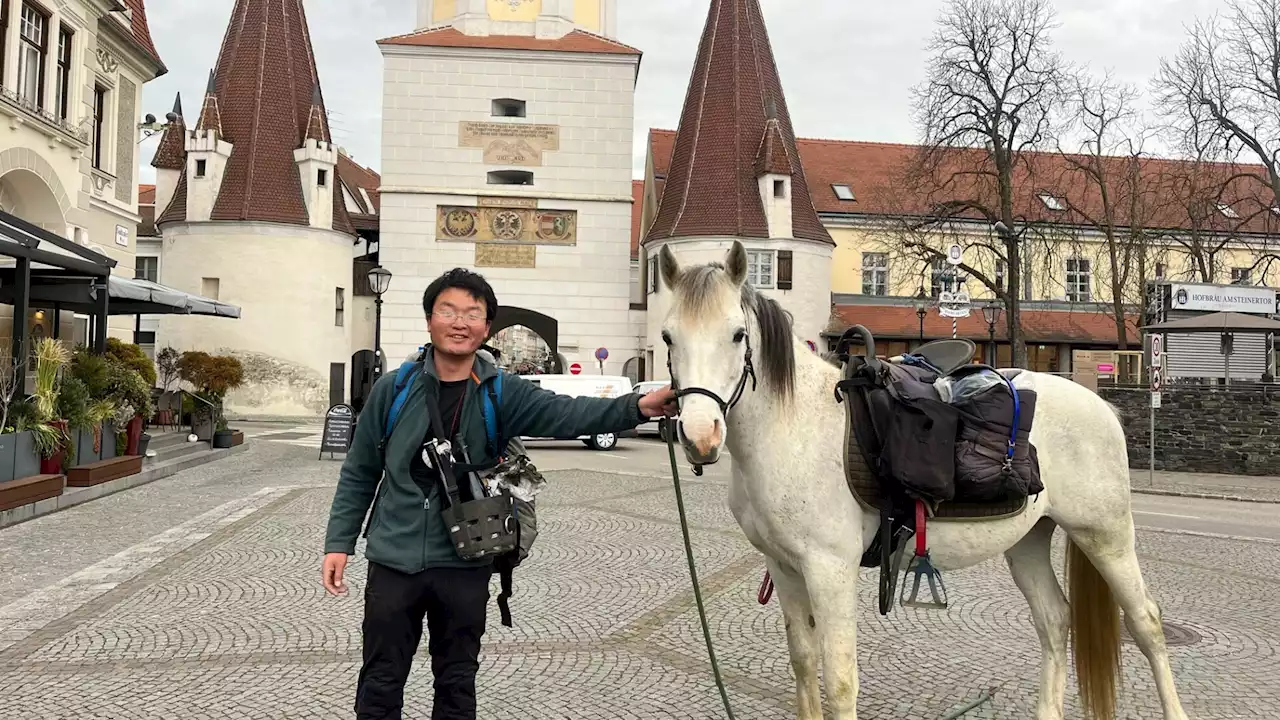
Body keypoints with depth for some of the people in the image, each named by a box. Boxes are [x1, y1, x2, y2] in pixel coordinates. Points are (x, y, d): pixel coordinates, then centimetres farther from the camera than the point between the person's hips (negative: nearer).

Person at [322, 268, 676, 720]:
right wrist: (339, 542, -2)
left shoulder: (502, 394, -4)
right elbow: (359, 474, 4)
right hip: (394, 561, 0)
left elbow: (567, 414, -20)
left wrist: (638, 407, -36)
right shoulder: (394, 389, -4)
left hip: (464, 566, 1)